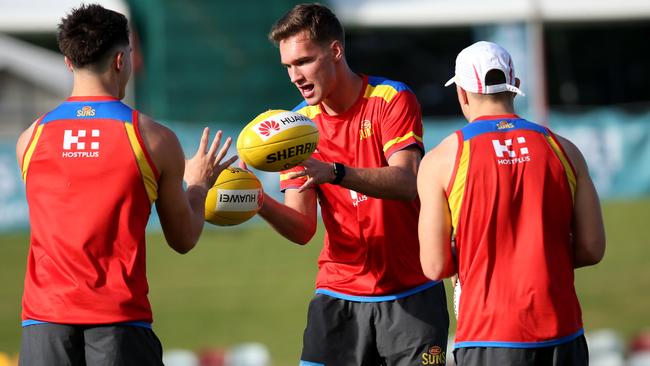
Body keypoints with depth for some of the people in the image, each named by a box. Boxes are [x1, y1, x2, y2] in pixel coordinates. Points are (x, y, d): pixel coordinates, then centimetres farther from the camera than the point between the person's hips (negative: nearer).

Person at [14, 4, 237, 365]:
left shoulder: (30, 139, 6)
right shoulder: (155, 139, -1)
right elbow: (184, 240, 9)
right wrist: (198, 185, 29)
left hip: (44, 322, 2)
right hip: (120, 322, -2)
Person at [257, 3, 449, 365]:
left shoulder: (392, 99, -7)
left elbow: (407, 182, -23)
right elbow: (303, 228, -2)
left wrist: (333, 172, -38)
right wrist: (260, 203, -23)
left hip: (410, 296, -3)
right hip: (339, 297, 3)